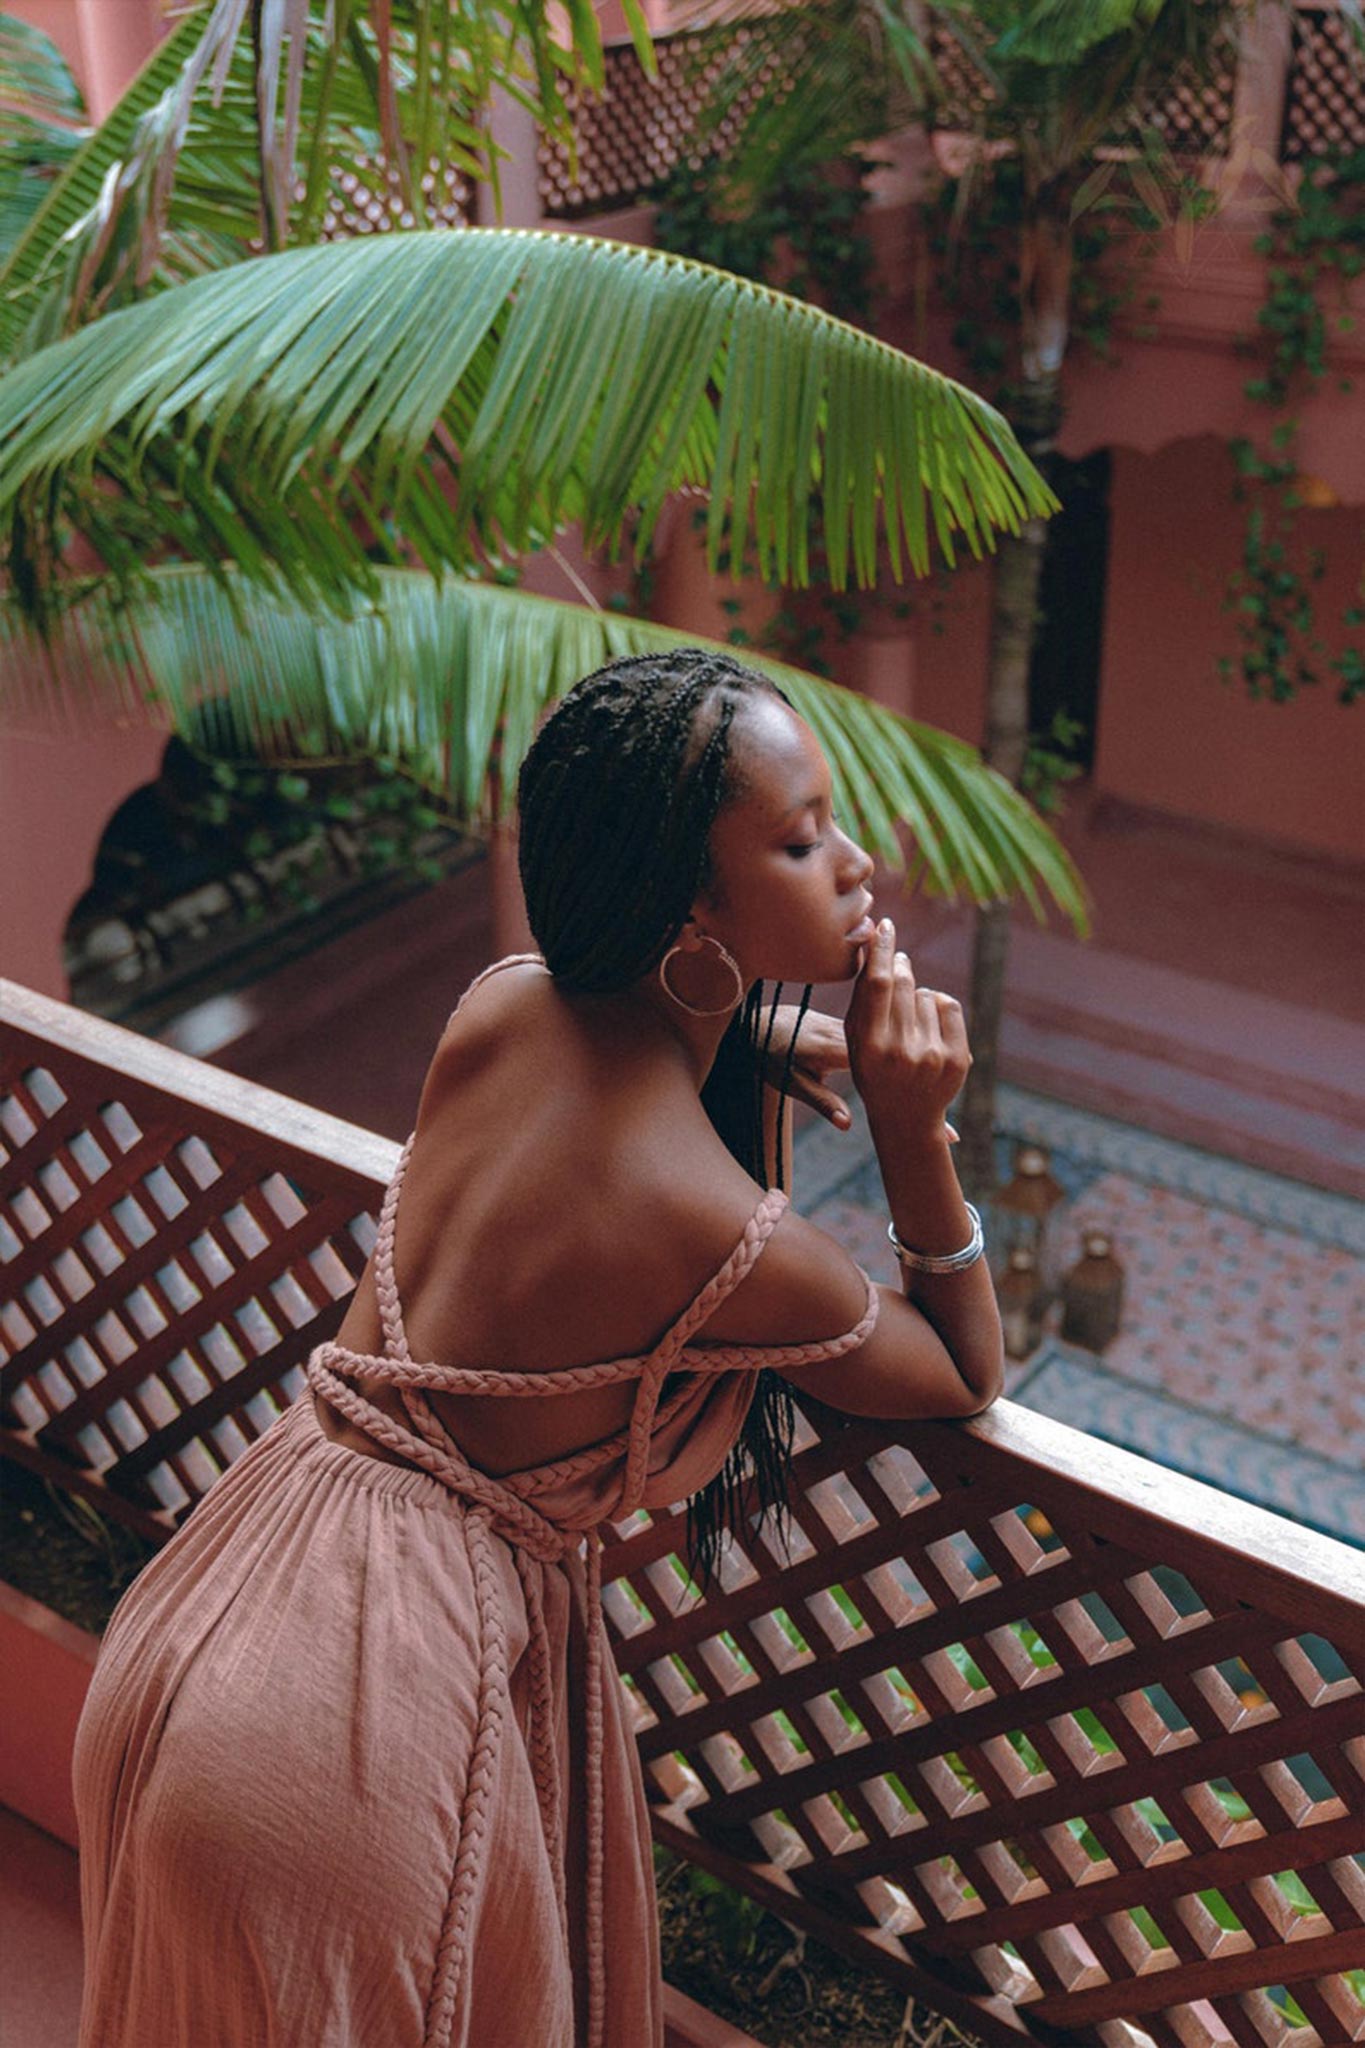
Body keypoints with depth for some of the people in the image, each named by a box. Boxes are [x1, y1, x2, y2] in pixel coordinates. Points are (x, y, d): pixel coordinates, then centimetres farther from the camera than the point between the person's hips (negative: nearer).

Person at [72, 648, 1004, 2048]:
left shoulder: (500, 1005, -6)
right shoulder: (736, 1243, -24)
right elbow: (969, 1379, -3)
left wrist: (740, 1048, 8)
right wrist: (913, 1129, -13)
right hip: (367, 1713, -7)